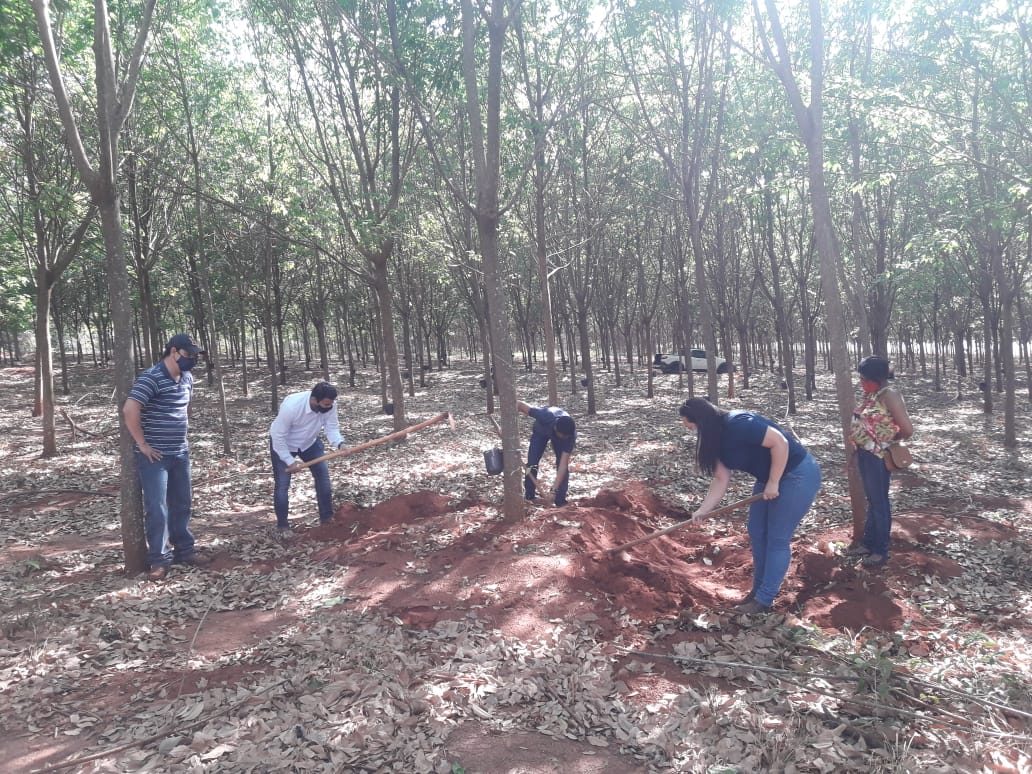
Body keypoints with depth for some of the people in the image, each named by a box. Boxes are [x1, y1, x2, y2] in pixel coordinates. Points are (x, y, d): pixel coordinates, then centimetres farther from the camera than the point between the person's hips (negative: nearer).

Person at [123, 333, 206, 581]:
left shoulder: (187, 378, 7)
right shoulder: (151, 378, -18)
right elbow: (130, 410, -26)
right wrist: (142, 444, -20)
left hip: (180, 454, 8)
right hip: (155, 456, -7)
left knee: (182, 503, 15)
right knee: (157, 509, -2)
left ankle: (184, 550, 27)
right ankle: (159, 560, 9)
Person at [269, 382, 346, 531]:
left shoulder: (329, 405, -26)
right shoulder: (291, 406, -39)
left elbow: (331, 428, -18)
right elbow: (278, 436, -30)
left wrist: (340, 444, -39)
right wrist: (290, 461, -28)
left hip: (309, 442, 5)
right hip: (282, 444, -4)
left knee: (323, 474, -2)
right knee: (282, 484, -6)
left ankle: (327, 518, 10)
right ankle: (282, 524, 10)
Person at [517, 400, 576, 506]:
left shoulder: (570, 434, -41)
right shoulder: (545, 416, -47)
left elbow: (563, 464, -40)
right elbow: (519, 404, -37)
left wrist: (554, 488, -46)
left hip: (558, 433, 0)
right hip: (540, 431, 0)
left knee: (563, 466, -15)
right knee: (532, 463, -7)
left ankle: (561, 501, -3)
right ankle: (529, 498, 6)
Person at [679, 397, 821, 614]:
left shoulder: (738, 425, -28)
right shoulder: (715, 439, 2)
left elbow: (780, 442, -28)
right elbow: (721, 479, 3)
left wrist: (773, 483, -22)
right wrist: (702, 510, -5)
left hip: (798, 475, -10)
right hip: (769, 478, 10)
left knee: (777, 538, -4)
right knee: (757, 533, 12)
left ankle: (764, 600, 5)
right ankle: (759, 590, 26)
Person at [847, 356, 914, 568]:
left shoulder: (889, 395, -16)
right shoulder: (871, 395, 9)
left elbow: (907, 429, -18)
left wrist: (890, 440, -1)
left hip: (878, 456, -8)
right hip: (864, 453, 8)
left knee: (880, 502, 4)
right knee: (871, 500, 19)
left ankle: (881, 550, 16)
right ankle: (868, 543, 31)